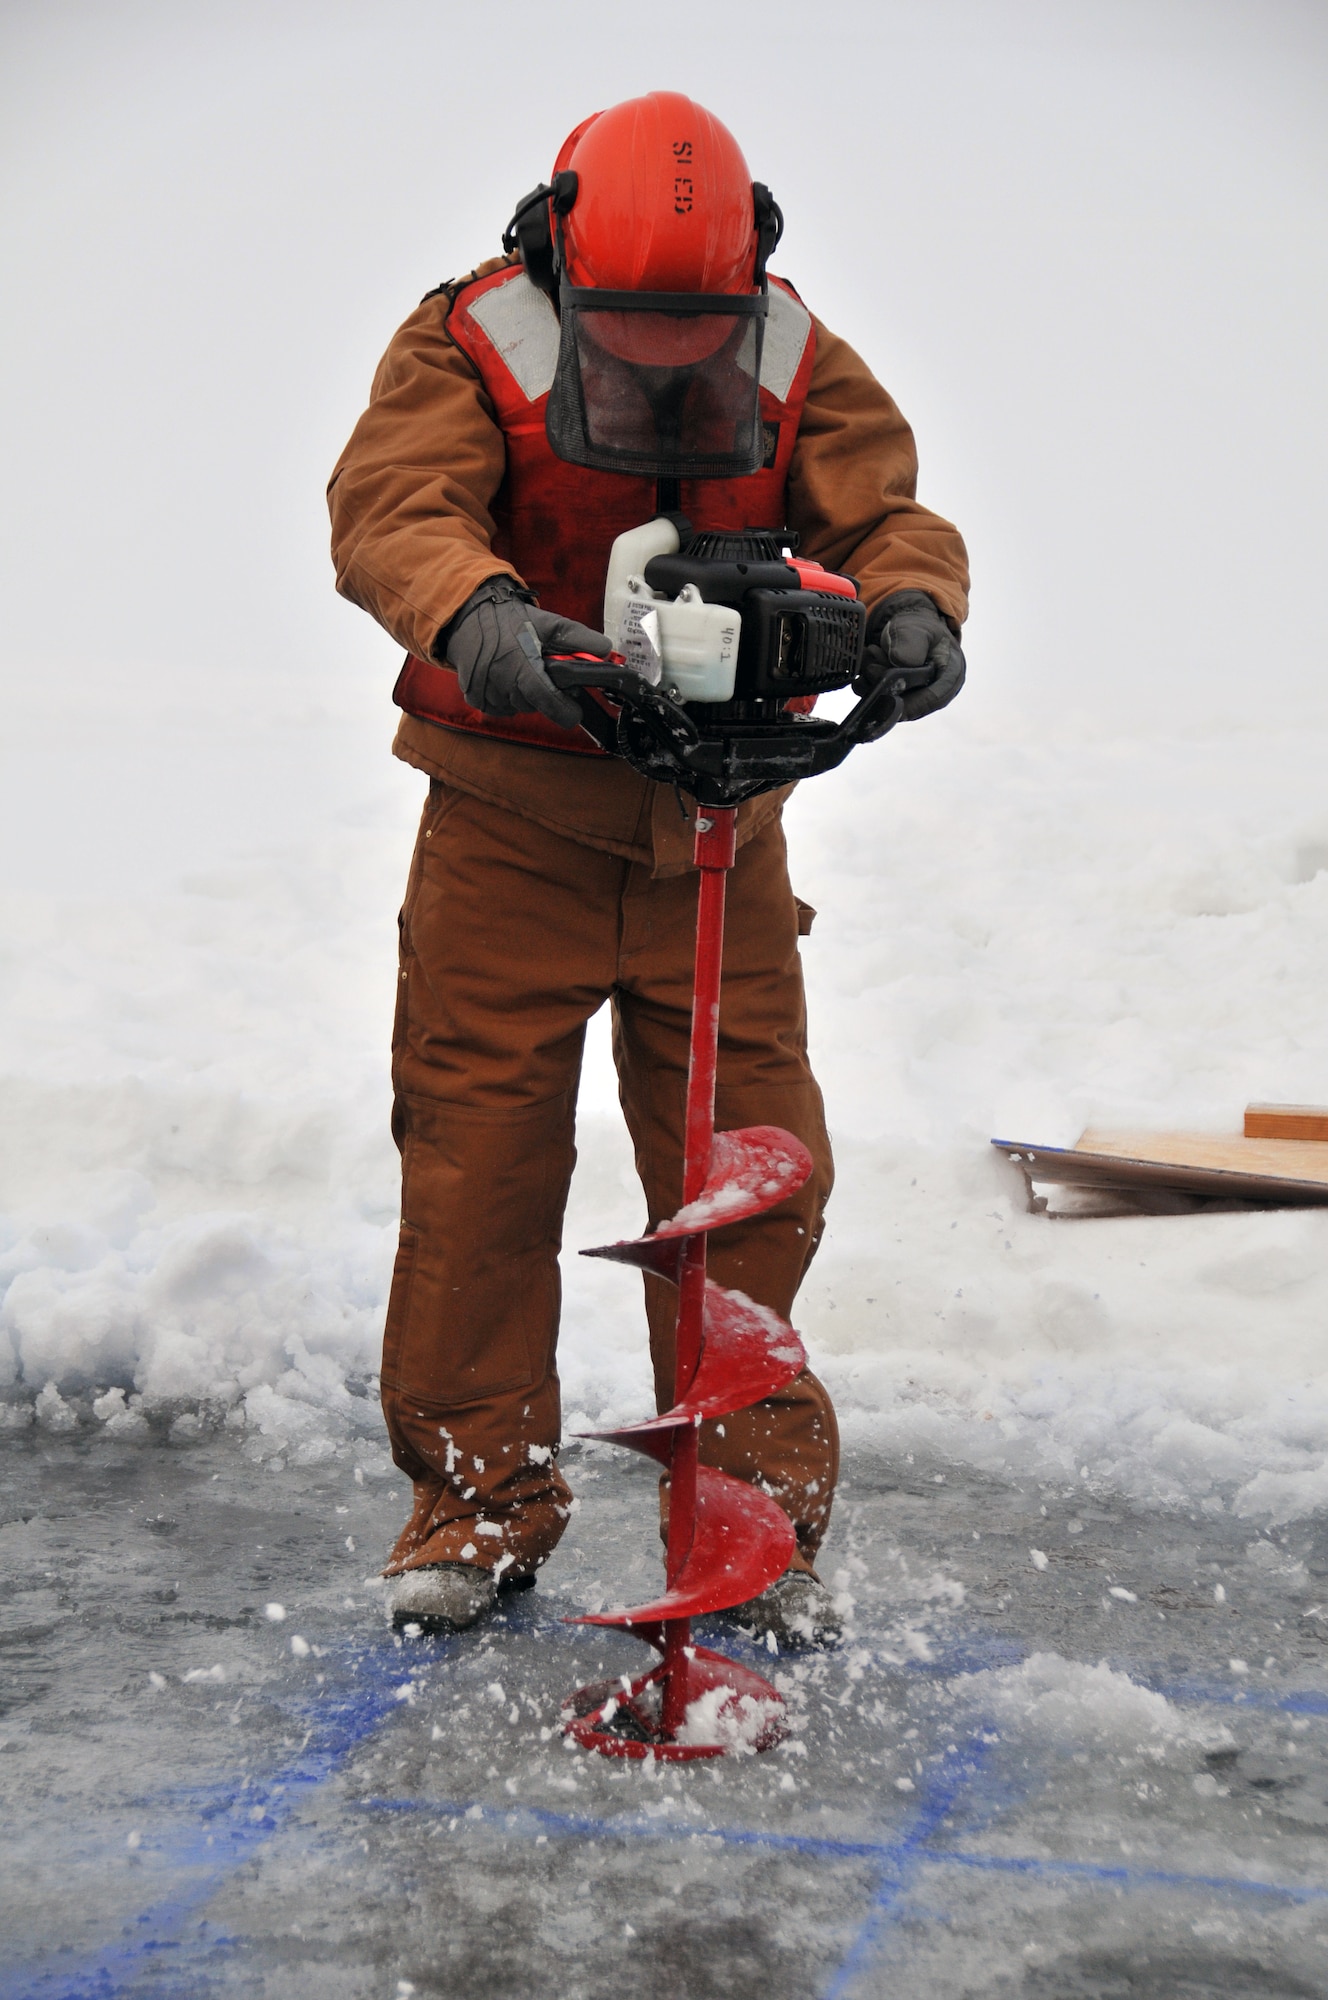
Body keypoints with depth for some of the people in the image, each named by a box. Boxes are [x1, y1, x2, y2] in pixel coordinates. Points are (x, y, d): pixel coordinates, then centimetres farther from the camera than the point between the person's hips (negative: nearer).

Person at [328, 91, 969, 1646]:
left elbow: (884, 511, -8)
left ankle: (762, 1515, 16)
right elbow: (390, 507, -25)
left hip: (718, 838, 2)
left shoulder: (800, 368, 1)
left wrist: (910, 602, -33)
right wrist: (476, 607, -48)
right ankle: (478, 1501, 16)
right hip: (508, 831, -2)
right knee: (476, 1166, 0)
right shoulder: (465, 349, -9)